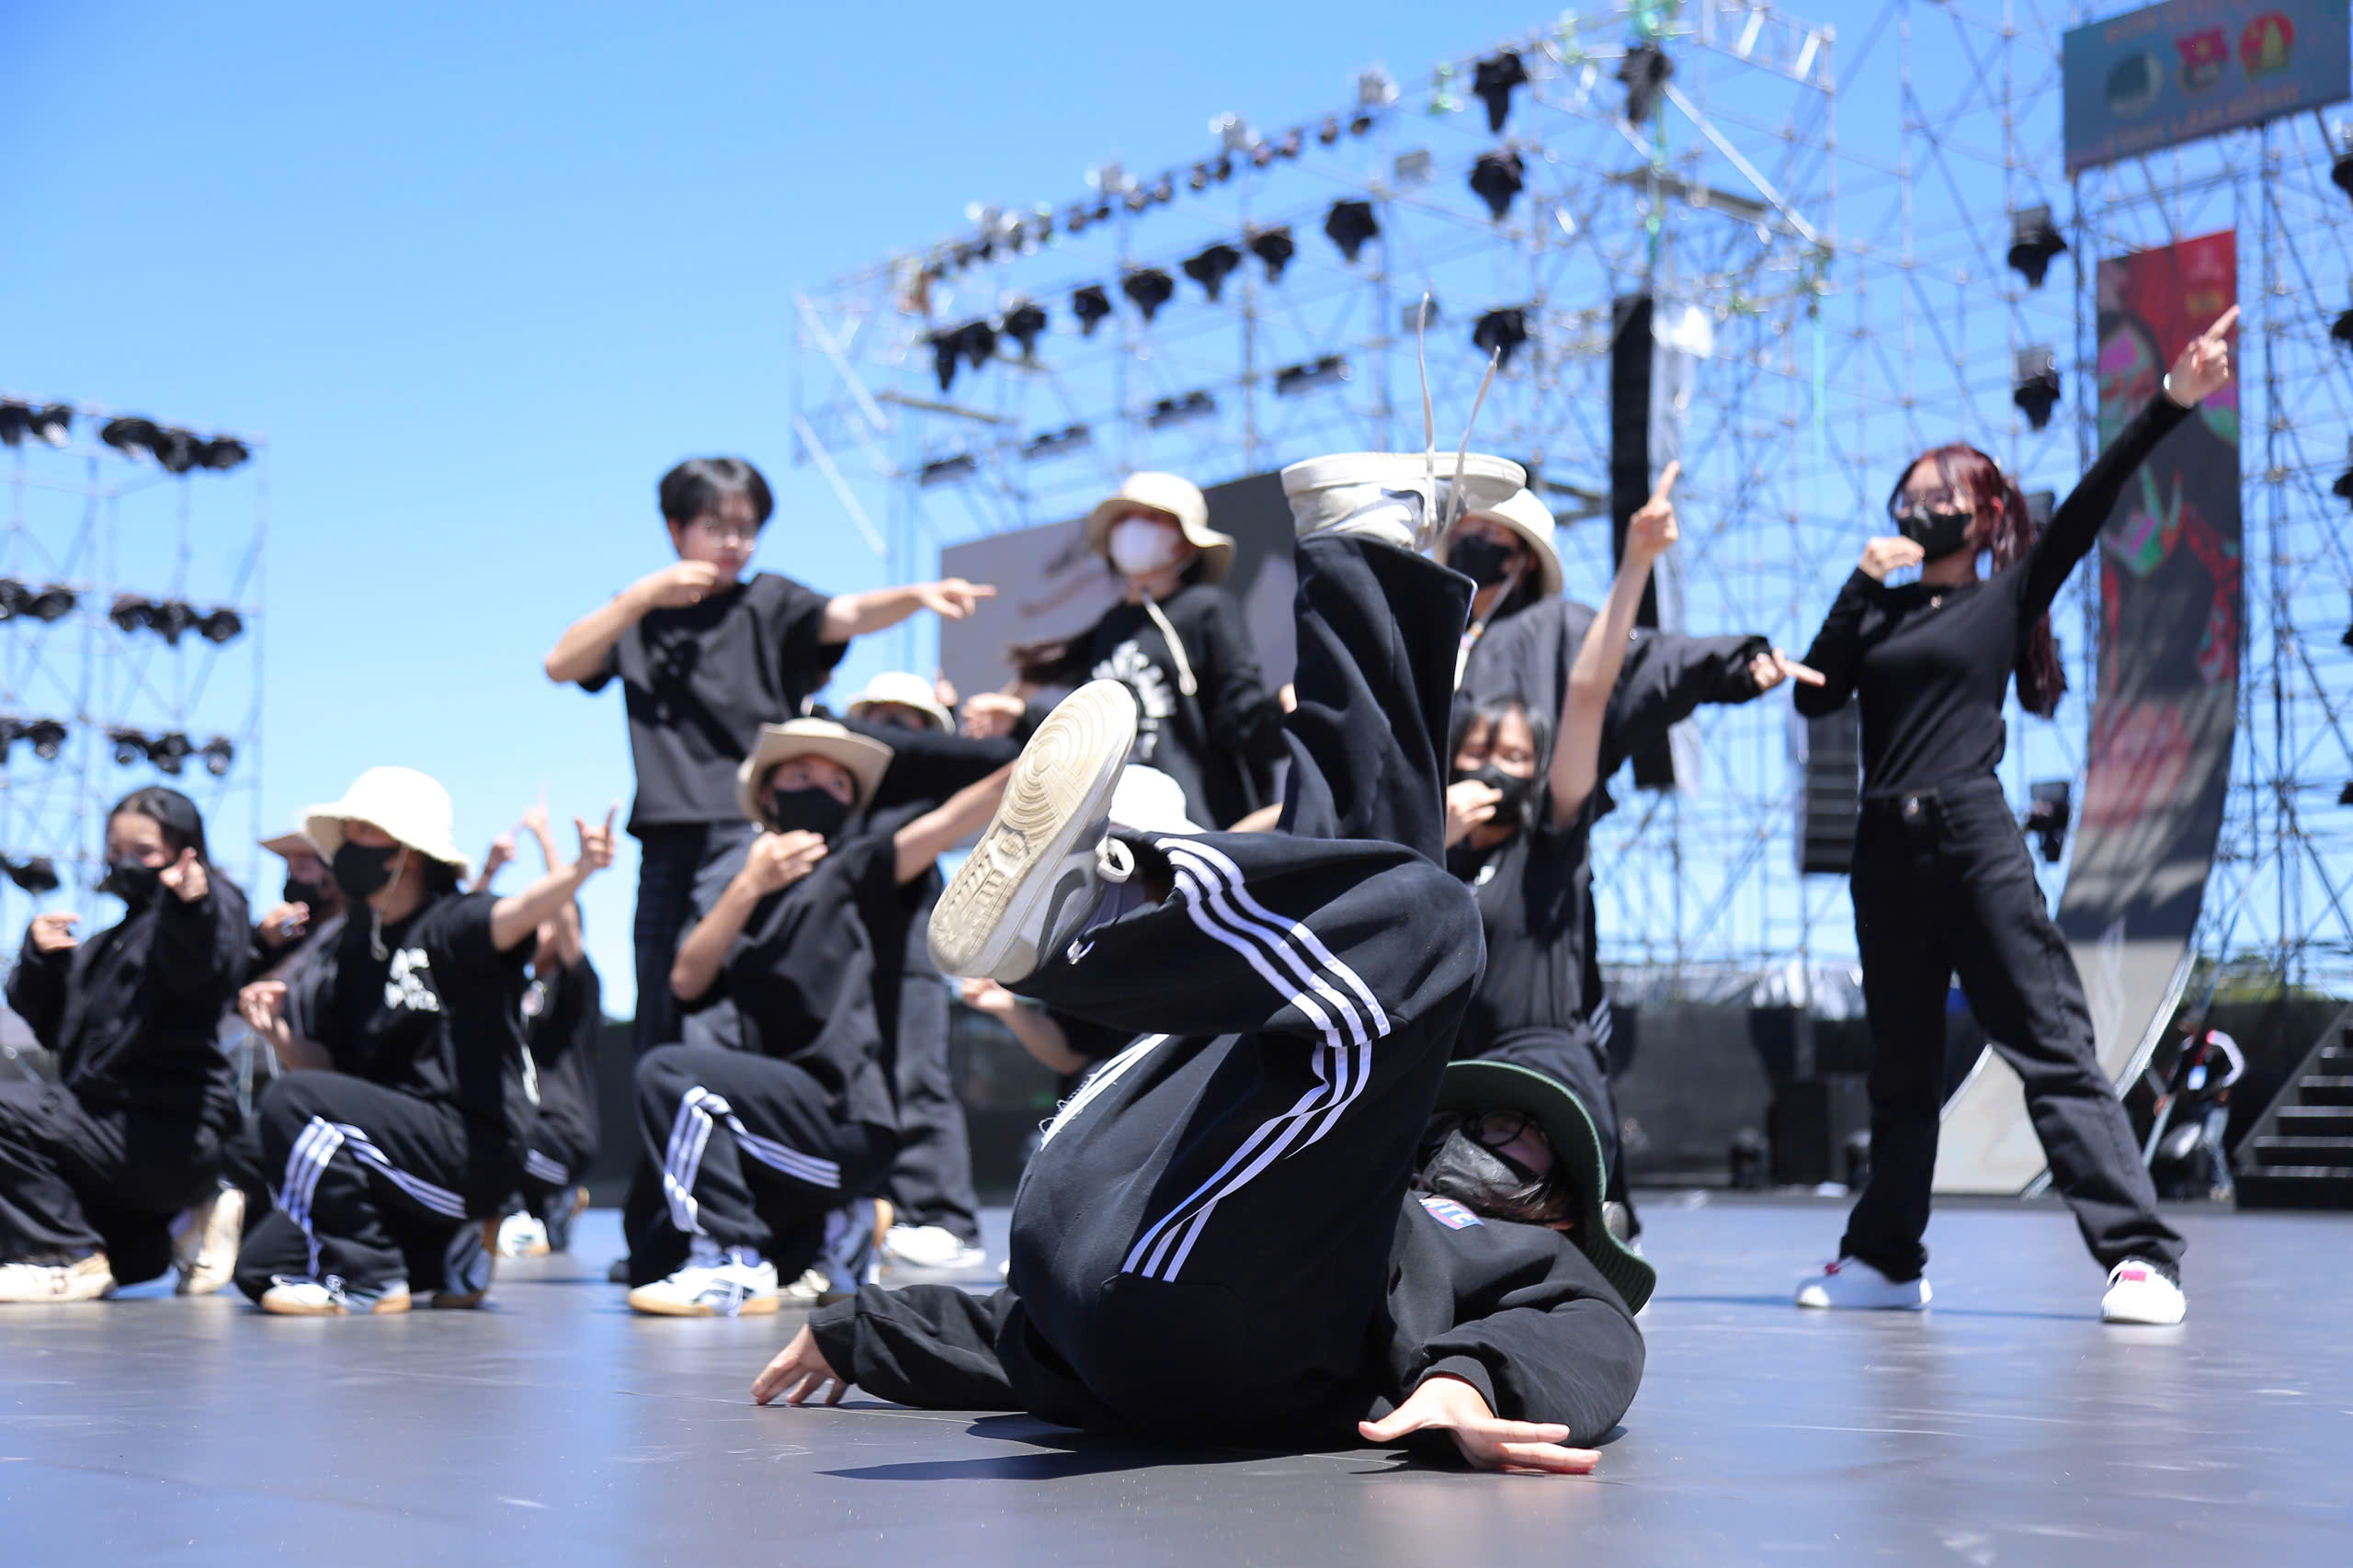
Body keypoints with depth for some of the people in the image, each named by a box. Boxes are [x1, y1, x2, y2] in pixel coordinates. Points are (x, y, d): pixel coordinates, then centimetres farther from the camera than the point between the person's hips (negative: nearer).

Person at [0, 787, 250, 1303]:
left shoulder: (212, 908, -6)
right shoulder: (114, 935, 21)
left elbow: (194, 965, -32)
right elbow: (53, 1028, 18)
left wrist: (191, 908, -54)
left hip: (169, 1127, -10)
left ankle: (69, 1257, -14)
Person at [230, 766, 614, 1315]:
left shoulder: (447, 925, -10)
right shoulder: (357, 949, 14)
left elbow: (513, 915, -33)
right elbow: (324, 1065, 14)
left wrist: (579, 870, -53)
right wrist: (278, 1031, -6)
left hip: (475, 1151, -9)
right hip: (409, 1147, 9)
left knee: (291, 1103, -24)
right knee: (261, 1266, 8)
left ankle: (365, 1280, -12)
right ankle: (450, 1252, 14)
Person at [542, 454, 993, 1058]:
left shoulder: (769, 604, 9)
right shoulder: (638, 616, 17)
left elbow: (845, 615, -10)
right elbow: (561, 665, 4)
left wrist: (916, 594, -30)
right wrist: (643, 596, -3)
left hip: (759, 833, -3)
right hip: (670, 843, 3)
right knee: (661, 1021, 6)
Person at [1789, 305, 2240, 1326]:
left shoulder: (2010, 599, 6)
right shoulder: (1881, 610, 15)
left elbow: (2087, 508, -5)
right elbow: (1815, 696, 3)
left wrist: (2170, 404, -15)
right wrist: (1862, 583, -2)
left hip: (1976, 843, -4)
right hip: (1886, 850, 4)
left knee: (2052, 1047, -9)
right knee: (1902, 1071, 12)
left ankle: (2140, 1257, -11)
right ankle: (1886, 1258, 20)